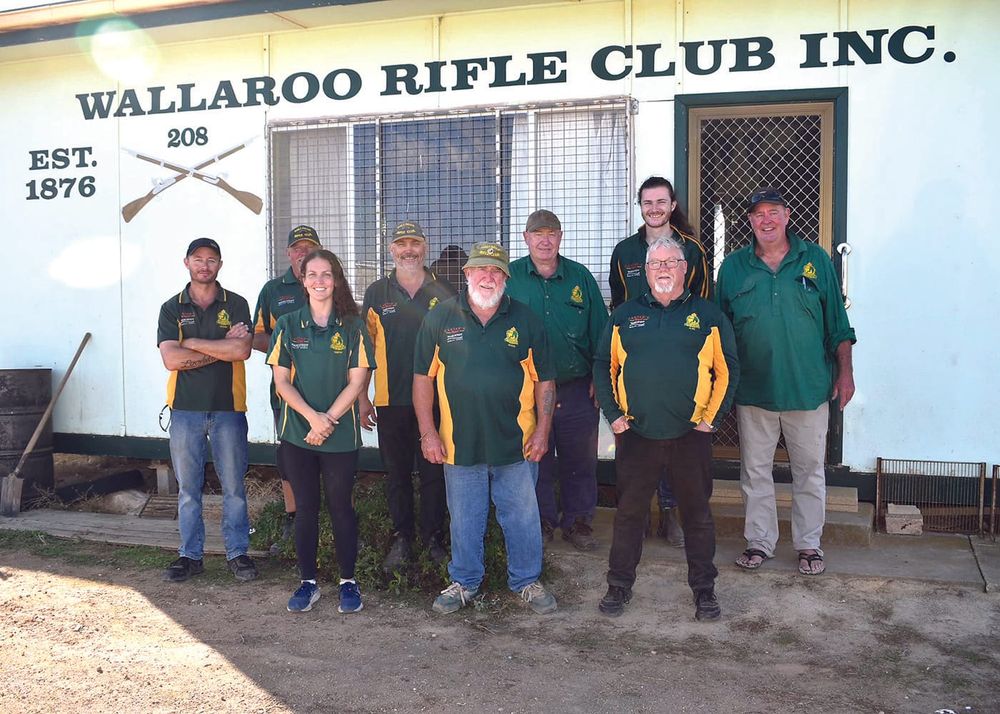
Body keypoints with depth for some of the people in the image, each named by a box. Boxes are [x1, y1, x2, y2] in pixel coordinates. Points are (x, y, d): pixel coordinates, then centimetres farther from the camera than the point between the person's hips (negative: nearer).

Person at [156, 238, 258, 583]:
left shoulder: (236, 305, 3)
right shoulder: (172, 308, 5)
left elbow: (242, 350, -13)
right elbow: (171, 359, -8)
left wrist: (192, 342, -9)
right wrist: (222, 346, -10)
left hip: (228, 407, -1)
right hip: (185, 408, 1)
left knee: (234, 485, 5)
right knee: (188, 486, 8)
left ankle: (237, 552, 16)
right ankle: (190, 554, 19)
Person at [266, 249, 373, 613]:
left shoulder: (352, 327, 0)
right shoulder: (287, 325, 4)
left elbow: (356, 381, -4)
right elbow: (281, 381, 0)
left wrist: (328, 420, -14)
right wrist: (312, 416, -14)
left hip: (340, 433, -1)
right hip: (297, 432, 2)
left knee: (341, 506, 6)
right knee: (305, 508, 8)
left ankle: (348, 581, 18)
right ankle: (308, 582, 20)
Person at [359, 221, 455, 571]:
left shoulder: (444, 293, 3)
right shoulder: (377, 293, 4)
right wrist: (362, 398, 2)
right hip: (390, 401, 1)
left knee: (434, 472, 6)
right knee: (397, 473, 10)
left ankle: (434, 538, 19)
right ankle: (402, 539, 22)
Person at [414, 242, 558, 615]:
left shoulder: (525, 319, 1)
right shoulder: (440, 318, 0)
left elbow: (544, 380, 4)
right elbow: (423, 378, 2)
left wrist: (542, 431, -2)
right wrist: (428, 432, -3)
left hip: (516, 443, 0)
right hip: (460, 443, 0)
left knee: (523, 517, 10)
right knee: (464, 520, 12)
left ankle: (527, 581, 28)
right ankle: (464, 582, 31)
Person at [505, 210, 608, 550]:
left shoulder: (580, 277, 5)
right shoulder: (509, 277, 1)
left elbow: (599, 331, 7)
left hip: (577, 389, 1)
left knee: (579, 459, 9)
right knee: (535, 458, 9)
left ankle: (577, 520, 24)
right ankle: (542, 520, 25)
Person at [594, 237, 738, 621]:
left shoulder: (707, 315, 5)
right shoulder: (625, 315, 9)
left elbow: (727, 370, 5)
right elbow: (603, 366, 11)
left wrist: (711, 417, -2)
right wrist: (613, 415, 2)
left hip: (691, 435, -1)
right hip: (635, 433, 1)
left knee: (697, 512, 8)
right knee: (629, 511, 8)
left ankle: (704, 589, 23)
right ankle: (619, 585, 22)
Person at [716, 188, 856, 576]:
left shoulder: (816, 260, 2)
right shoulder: (733, 266, 3)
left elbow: (838, 324, 5)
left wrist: (845, 371, 1)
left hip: (809, 388, -1)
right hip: (753, 389, 1)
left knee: (809, 470, 9)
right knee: (755, 471, 9)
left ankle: (809, 544, 23)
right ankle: (759, 541, 23)